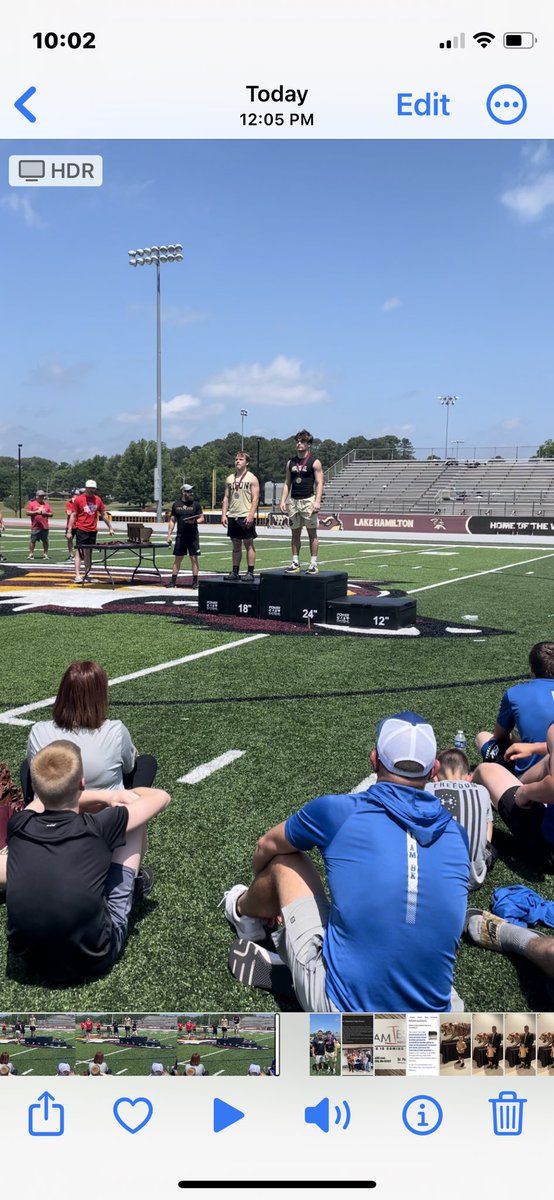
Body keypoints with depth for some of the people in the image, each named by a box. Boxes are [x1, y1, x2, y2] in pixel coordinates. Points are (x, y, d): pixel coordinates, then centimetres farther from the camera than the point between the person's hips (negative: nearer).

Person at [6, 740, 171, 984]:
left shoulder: (18, 825, -12)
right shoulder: (98, 827, -20)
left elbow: (46, 798, 14)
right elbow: (161, 797, -3)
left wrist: (107, 797, 8)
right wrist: (121, 795, 16)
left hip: (30, 956, 3)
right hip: (95, 958, -3)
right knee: (133, 823, 2)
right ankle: (134, 879, 34)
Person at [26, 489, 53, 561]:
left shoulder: (46, 504, 13)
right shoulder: (32, 503, 4)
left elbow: (51, 514, 14)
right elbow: (27, 512, -3)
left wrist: (46, 513, -6)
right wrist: (36, 512, -11)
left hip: (45, 526, 3)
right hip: (35, 527, -2)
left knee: (45, 541, 4)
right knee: (33, 541, -1)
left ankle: (45, 554, 12)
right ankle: (31, 554, 6)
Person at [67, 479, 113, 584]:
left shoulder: (98, 499, 8)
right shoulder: (78, 499, -4)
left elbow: (104, 514, 16)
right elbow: (73, 515, -3)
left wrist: (110, 527, 12)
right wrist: (69, 531, -8)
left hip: (92, 531, 5)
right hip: (81, 530, -5)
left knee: (89, 553, 12)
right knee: (79, 552, -8)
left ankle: (87, 575, 21)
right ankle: (77, 576, -12)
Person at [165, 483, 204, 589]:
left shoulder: (196, 504, 4)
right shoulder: (176, 504, 8)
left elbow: (202, 519, 3)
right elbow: (172, 521, 12)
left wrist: (194, 521, -17)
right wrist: (169, 535, 5)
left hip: (193, 536, -1)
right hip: (180, 536, 1)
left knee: (194, 558, -1)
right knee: (178, 558, 5)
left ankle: (195, 581, 5)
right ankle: (173, 581, 10)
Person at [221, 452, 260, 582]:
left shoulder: (252, 478, -2)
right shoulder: (230, 479, 14)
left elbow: (255, 498, -8)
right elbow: (226, 498, 15)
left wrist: (251, 515, -18)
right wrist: (224, 514, 4)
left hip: (246, 517, -5)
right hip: (232, 517, 5)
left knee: (249, 544, -3)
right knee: (236, 545, 9)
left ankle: (250, 572, -2)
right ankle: (235, 571, 13)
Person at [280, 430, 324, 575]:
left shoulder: (314, 462, -2)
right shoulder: (291, 462, 13)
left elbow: (319, 483, -8)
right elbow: (287, 483, 14)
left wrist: (317, 501, -18)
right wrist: (283, 500, 4)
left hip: (308, 500, -5)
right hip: (293, 501, 5)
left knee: (312, 532, -2)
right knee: (295, 533, 7)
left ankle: (313, 564, 1)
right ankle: (295, 563, 12)